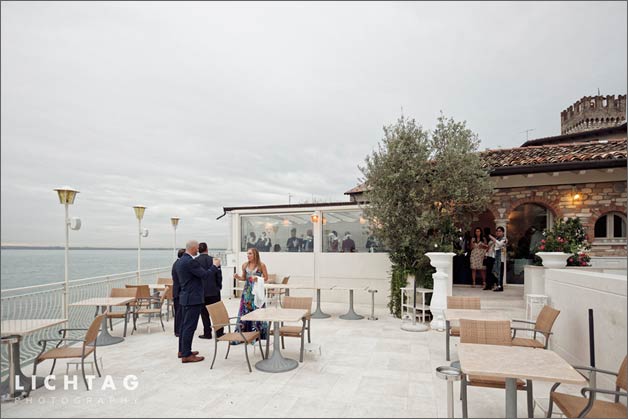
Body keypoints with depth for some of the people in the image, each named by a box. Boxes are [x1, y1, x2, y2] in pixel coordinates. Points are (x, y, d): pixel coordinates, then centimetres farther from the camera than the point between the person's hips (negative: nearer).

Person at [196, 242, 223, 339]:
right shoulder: (214, 260, -6)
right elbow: (219, 275, -3)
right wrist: (219, 286, 10)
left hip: (201, 291, -1)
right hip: (214, 290, 1)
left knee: (204, 313, 7)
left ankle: (207, 333, 9)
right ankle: (219, 332, 13)